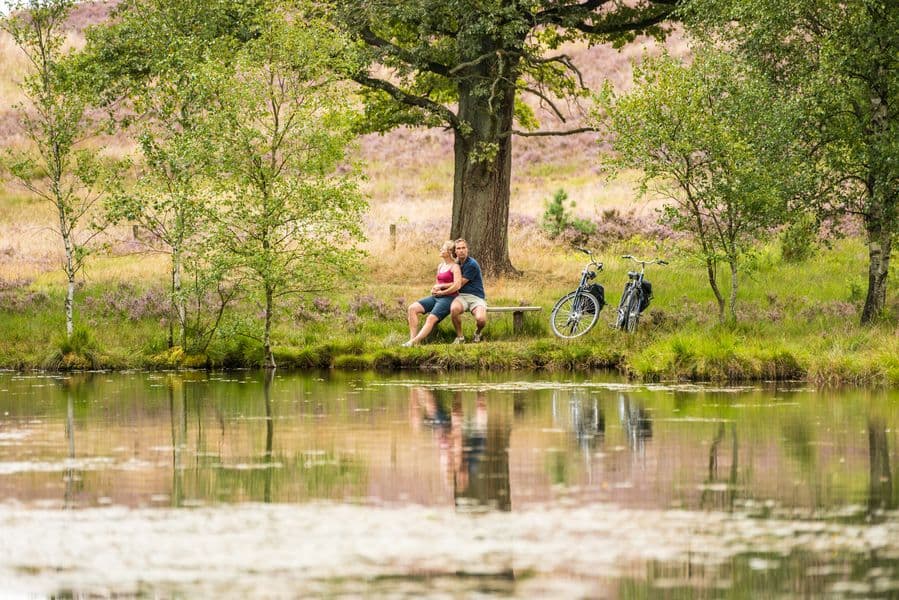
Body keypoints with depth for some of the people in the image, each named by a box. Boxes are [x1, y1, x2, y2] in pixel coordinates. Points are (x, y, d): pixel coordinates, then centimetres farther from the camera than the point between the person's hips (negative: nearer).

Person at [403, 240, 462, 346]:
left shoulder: (454, 267, -6)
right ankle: (413, 338, -21)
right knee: (412, 308, -12)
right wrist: (434, 289, 3)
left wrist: (441, 292, -11)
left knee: (431, 318, -29)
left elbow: (457, 285, -18)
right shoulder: (440, 266, 18)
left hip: (448, 298, -8)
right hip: (436, 297, 8)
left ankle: (414, 342, -40)